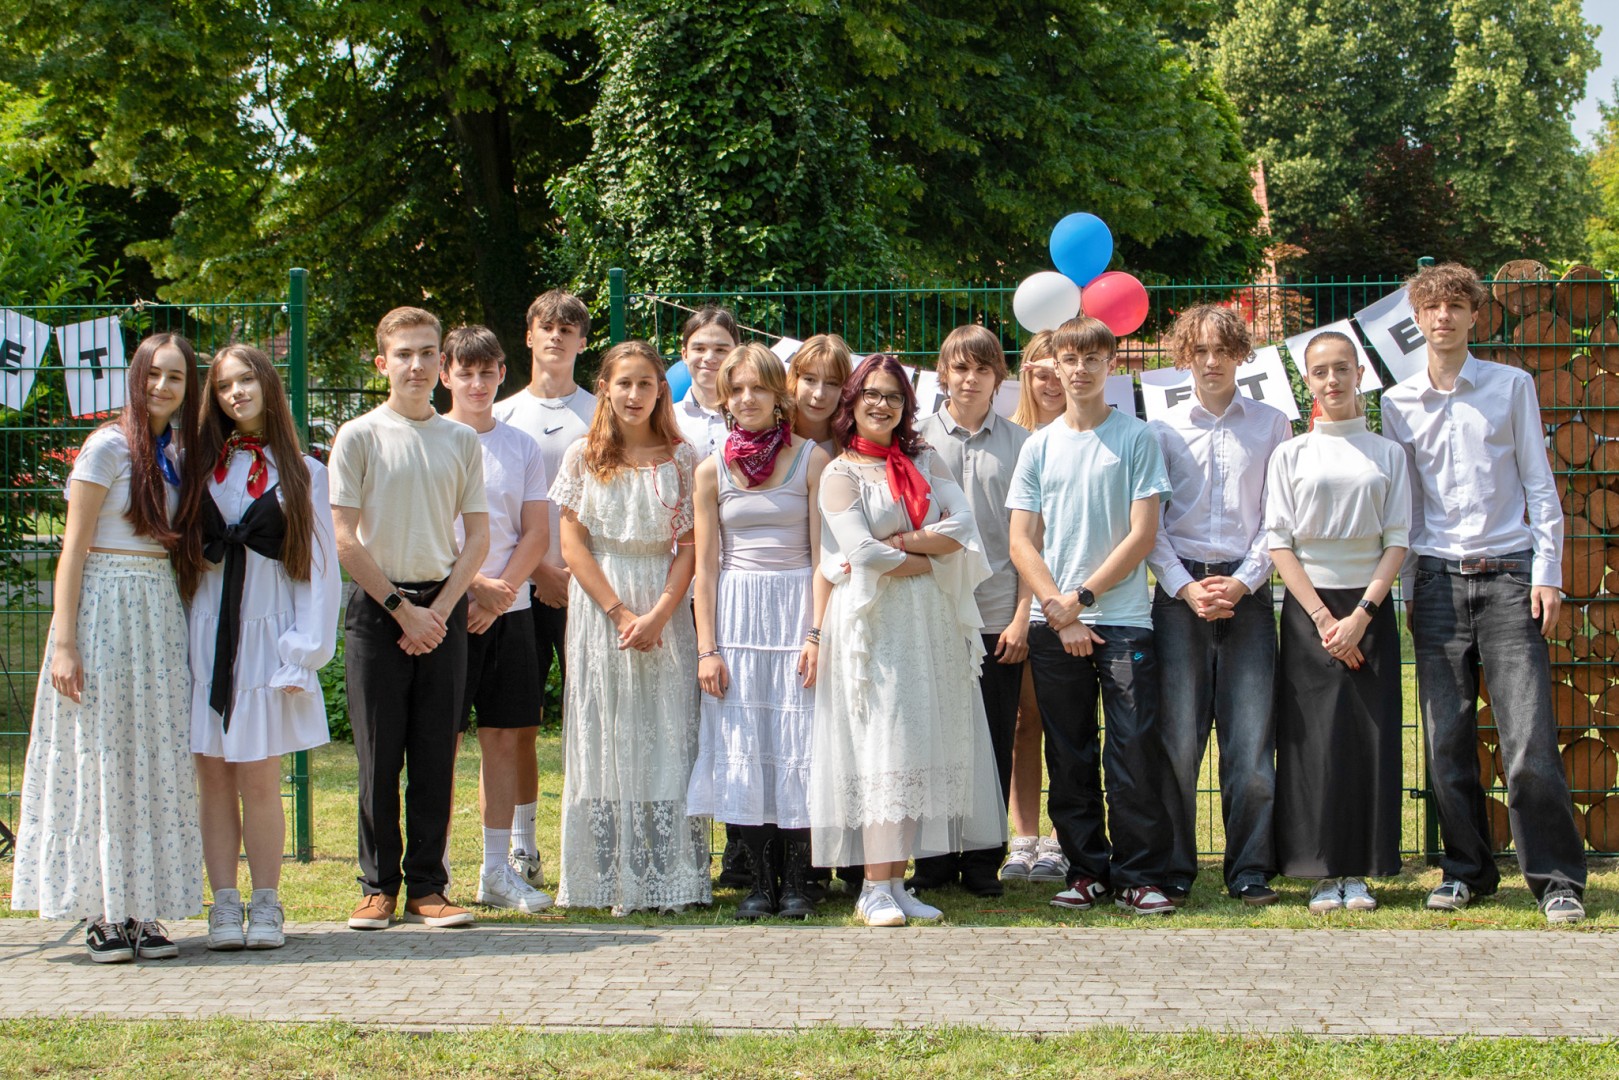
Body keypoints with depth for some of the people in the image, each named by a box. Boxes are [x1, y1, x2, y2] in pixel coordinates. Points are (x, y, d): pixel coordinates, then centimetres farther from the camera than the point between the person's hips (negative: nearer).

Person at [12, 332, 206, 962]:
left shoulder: (178, 452, 11)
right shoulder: (109, 446, -7)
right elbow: (73, 548, -9)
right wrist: (64, 643, -14)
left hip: (161, 613, 6)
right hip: (105, 608, -6)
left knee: (156, 764, 4)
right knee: (99, 760, -2)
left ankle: (143, 910, 9)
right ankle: (103, 915, 3)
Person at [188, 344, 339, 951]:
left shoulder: (303, 474, 5)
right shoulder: (202, 466, 11)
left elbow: (320, 567, 2)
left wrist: (305, 652, -6)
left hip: (266, 637, -2)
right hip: (204, 635, 2)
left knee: (259, 780, -4)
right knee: (214, 780, 1)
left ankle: (266, 906, 5)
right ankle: (225, 906, 7)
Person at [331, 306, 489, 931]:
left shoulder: (461, 440, 8)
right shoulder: (358, 437, -1)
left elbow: (478, 535, 7)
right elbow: (346, 540, -4)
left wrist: (439, 610, -5)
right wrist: (403, 609, -8)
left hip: (443, 606, 2)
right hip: (378, 607, -2)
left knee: (436, 757, 3)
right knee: (379, 756, 1)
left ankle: (426, 886, 10)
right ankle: (379, 885, 10)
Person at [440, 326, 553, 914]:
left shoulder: (521, 447, 11)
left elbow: (534, 534, 7)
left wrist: (497, 594, -7)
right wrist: (474, 585, -14)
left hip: (509, 611, 4)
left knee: (506, 736, 5)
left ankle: (499, 869, 12)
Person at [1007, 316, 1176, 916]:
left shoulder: (1136, 439, 2)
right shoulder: (1039, 447, 10)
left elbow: (1142, 535, -3)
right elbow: (1022, 544, 6)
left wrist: (1082, 597, -7)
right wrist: (1061, 614, -6)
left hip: (1123, 619, -3)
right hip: (1053, 625, 3)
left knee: (1135, 751, -6)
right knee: (1068, 758, 6)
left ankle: (1140, 876, 1)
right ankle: (1086, 871, 15)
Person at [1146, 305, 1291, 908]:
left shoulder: (1270, 426, 10)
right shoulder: (1162, 431, 10)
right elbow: (1149, 523, 5)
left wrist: (1243, 582, -7)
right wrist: (1186, 588, -7)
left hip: (1247, 592, 0)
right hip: (1179, 592, 0)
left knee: (1251, 738, -3)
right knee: (1177, 737, -3)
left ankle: (1250, 872, 4)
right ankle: (1174, 871, 4)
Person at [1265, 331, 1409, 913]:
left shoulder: (1387, 455, 7)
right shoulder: (1290, 456, 5)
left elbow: (1397, 542, 2)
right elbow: (1279, 542, -1)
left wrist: (1361, 614, -11)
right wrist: (1322, 617, -10)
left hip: (1370, 607, 1)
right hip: (1308, 608, -1)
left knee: (1371, 735, -2)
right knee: (1313, 738, -3)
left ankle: (1359, 871, 5)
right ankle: (1323, 873, 3)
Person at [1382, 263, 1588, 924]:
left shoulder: (1512, 386, 7)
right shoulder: (1398, 403, 11)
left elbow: (1539, 485, 6)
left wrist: (1547, 572, -2)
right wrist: (1406, 588, 10)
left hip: (1508, 573, -2)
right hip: (1437, 579, 2)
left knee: (1528, 739, -9)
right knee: (1446, 740, 1)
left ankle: (1557, 878, -1)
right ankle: (1467, 870, 14)